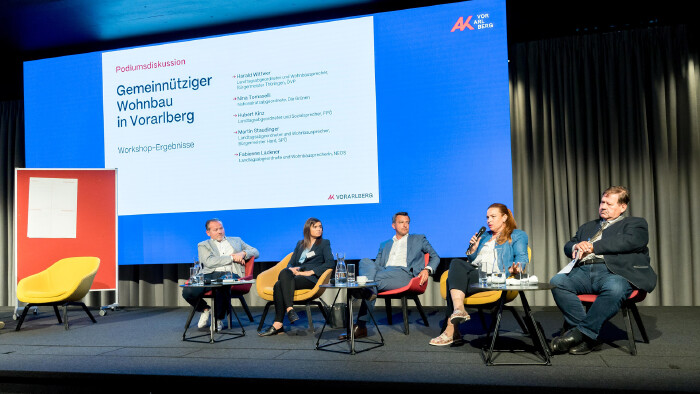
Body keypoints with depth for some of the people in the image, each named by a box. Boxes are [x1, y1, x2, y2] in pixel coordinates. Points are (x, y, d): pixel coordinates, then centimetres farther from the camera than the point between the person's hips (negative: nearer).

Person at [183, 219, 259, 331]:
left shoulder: (236, 241, 30)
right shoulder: (203, 245, 21)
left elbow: (255, 252, 24)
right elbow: (209, 262, 0)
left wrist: (243, 253, 2)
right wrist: (232, 258, -2)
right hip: (210, 275, 1)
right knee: (188, 292, -27)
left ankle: (218, 318, -12)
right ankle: (205, 309, 7)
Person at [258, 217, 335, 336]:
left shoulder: (324, 243, 15)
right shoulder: (300, 244, 28)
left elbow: (330, 263, -1)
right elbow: (291, 262, 22)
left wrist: (311, 272, -11)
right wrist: (292, 269, -4)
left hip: (310, 279, -4)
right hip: (295, 275, 4)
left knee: (279, 285, -30)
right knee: (285, 272, -33)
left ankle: (278, 324, -34)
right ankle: (290, 309, -39)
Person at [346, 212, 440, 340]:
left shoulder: (419, 239, 27)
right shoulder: (384, 245, 34)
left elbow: (435, 257, 19)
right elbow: (377, 265, 25)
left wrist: (427, 269, -4)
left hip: (405, 274, -3)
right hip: (384, 274, 3)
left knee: (377, 278, -34)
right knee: (365, 262, -30)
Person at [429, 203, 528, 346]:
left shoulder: (517, 235, 17)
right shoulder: (485, 236, 35)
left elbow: (522, 257, 1)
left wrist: (516, 267, -21)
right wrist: (473, 249, 11)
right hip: (474, 270, 6)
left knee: (453, 279, -29)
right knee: (456, 263, -30)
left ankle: (451, 329, -31)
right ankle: (459, 310, -44)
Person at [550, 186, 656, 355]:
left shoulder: (636, 223, 19)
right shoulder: (588, 227, 36)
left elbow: (631, 241, -3)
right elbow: (568, 246, 27)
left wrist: (593, 246, -5)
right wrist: (576, 247, 1)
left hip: (613, 272, -4)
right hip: (583, 271, 5)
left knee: (614, 289, -40)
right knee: (556, 282, -26)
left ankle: (581, 332, -28)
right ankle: (588, 335, -23)